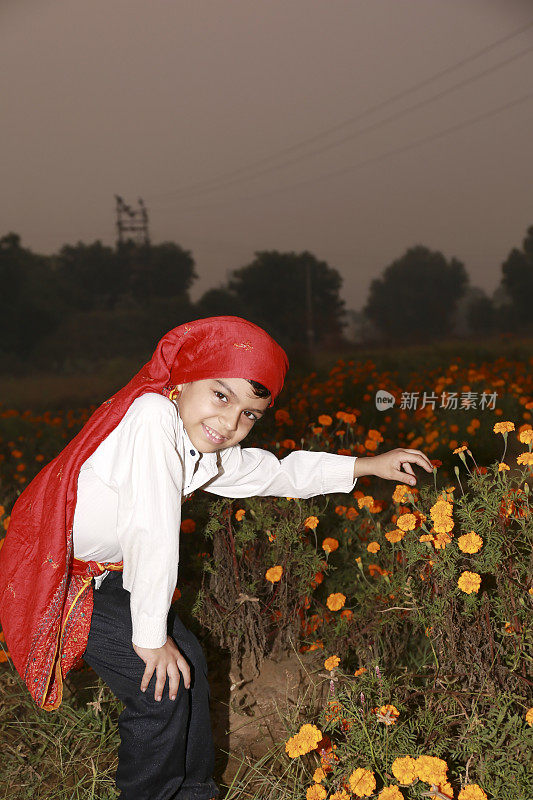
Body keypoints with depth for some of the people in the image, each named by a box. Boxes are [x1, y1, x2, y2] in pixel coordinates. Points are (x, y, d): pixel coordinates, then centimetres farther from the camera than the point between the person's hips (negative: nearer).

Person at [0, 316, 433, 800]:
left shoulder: (211, 453, -1)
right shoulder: (153, 417, -31)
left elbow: (277, 473, 14)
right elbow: (151, 531, -32)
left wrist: (367, 466, 13)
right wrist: (151, 636, -24)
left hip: (102, 572, 9)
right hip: (53, 575, -9)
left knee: (188, 663, 12)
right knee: (160, 687, -8)